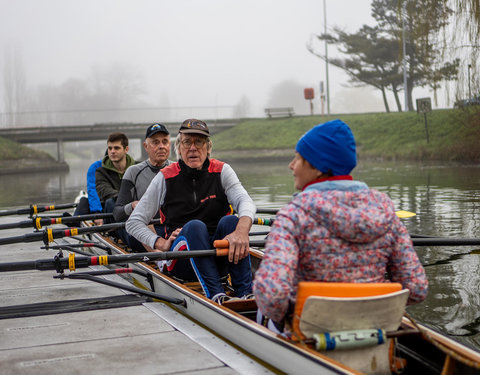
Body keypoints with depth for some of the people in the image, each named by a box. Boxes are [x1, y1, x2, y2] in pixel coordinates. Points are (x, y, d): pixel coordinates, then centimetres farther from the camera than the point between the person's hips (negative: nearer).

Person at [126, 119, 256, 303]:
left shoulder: (221, 171, 4)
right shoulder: (165, 178, 2)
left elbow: (245, 201, -15)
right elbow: (133, 223, 4)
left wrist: (242, 231, -38)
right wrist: (162, 244, -13)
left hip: (218, 259, 1)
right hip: (181, 260, -1)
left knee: (230, 221, -26)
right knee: (195, 226, -30)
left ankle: (245, 293, -36)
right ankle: (216, 295, -42)